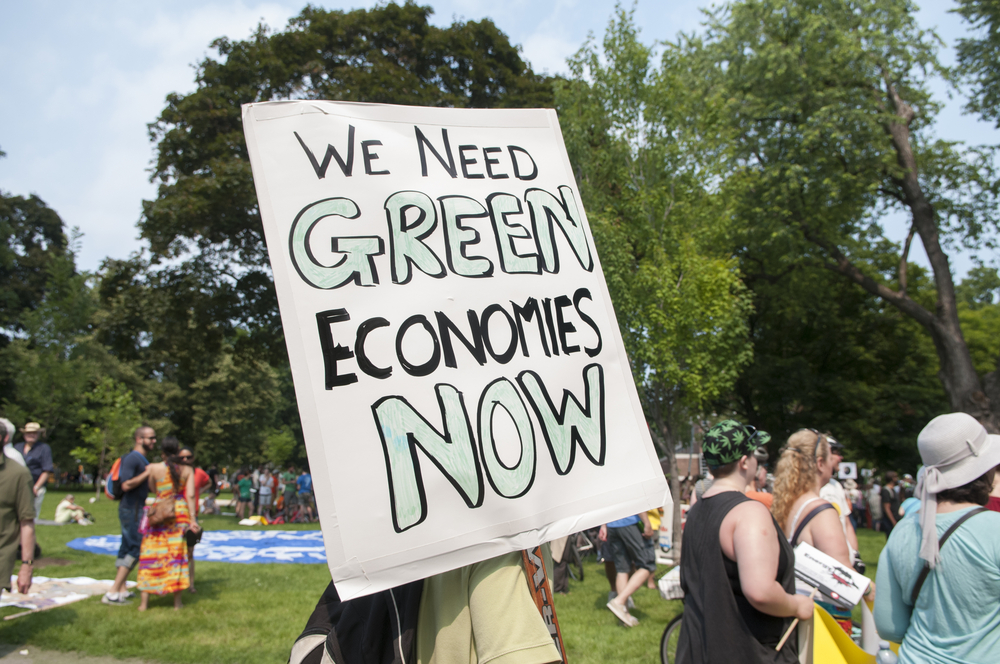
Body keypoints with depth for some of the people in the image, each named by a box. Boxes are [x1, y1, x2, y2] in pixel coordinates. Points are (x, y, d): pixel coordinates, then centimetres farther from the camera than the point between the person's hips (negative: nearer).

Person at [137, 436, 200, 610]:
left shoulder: (153, 468, -5)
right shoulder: (187, 470, -2)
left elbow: (153, 489, 9)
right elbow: (190, 495, -7)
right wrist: (193, 519, -8)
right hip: (180, 513, 1)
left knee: (151, 555, 8)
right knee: (178, 555, 8)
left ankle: (144, 602, 11)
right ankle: (177, 601, 12)